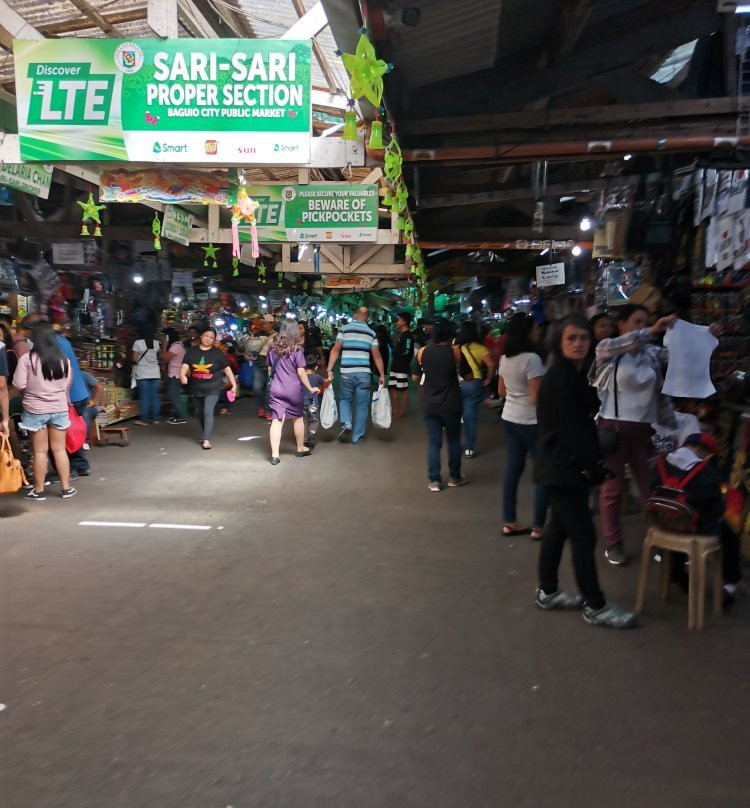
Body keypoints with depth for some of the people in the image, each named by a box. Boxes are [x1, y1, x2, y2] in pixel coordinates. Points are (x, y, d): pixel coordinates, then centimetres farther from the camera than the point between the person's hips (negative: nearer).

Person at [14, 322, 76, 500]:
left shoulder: (27, 358, -12)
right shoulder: (63, 359, -1)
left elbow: (19, 385, -13)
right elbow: (68, 385, 5)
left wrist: (31, 389, 8)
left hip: (35, 410, -3)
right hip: (59, 409, 3)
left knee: (40, 451, 5)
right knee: (59, 449, 10)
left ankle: (39, 490, 14)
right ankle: (66, 488, 13)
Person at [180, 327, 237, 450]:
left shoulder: (217, 353, -3)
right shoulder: (191, 351, 1)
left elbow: (227, 369, -1)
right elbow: (185, 366, -8)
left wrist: (234, 385, -5)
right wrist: (182, 376, -30)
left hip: (212, 388, -4)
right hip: (196, 388, 4)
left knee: (208, 412, -16)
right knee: (200, 413, 16)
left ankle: (207, 440, -15)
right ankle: (207, 434, 36)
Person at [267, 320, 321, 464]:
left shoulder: (272, 348, 4)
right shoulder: (296, 349, -9)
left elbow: (270, 369, 12)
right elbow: (301, 372, -10)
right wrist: (310, 388, -1)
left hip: (275, 389, 3)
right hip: (293, 390, -2)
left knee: (277, 420, -1)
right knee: (297, 418, 16)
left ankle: (275, 455, -6)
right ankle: (300, 448, 31)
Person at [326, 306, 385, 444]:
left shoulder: (344, 329, 3)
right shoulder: (371, 333, 5)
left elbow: (335, 350, -4)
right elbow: (377, 356, 4)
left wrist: (329, 369, -3)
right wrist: (382, 375, 11)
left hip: (347, 373, 0)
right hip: (364, 373, 0)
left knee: (344, 399, 19)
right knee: (362, 404, 8)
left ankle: (346, 424, -4)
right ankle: (357, 436, 11)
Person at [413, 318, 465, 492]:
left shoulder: (422, 352, -3)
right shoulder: (455, 351, -10)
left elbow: (415, 377, 5)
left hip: (430, 404, 2)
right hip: (451, 404, -2)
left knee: (433, 441, 8)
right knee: (453, 440, 14)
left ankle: (434, 480, 7)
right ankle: (454, 477, 22)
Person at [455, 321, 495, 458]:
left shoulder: (455, 348, -4)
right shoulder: (480, 348, -5)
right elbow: (491, 365, -14)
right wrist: (488, 380, -2)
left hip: (456, 384, 0)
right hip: (474, 384, 0)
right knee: (471, 416, 6)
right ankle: (469, 448, 10)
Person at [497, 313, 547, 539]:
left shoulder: (505, 358, 6)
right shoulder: (532, 359, -20)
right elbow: (536, 398, -21)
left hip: (509, 418, 8)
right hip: (530, 422, -8)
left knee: (513, 469, 12)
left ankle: (509, 523, 17)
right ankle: (538, 527, 8)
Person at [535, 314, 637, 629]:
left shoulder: (574, 375, 11)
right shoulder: (558, 379, -19)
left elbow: (583, 424, 12)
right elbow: (570, 431, -21)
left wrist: (594, 464, 6)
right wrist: (594, 468, -15)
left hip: (566, 467, 10)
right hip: (563, 469, -10)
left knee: (558, 528, 17)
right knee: (583, 535, -3)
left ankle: (547, 592, 29)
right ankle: (595, 606, 8)